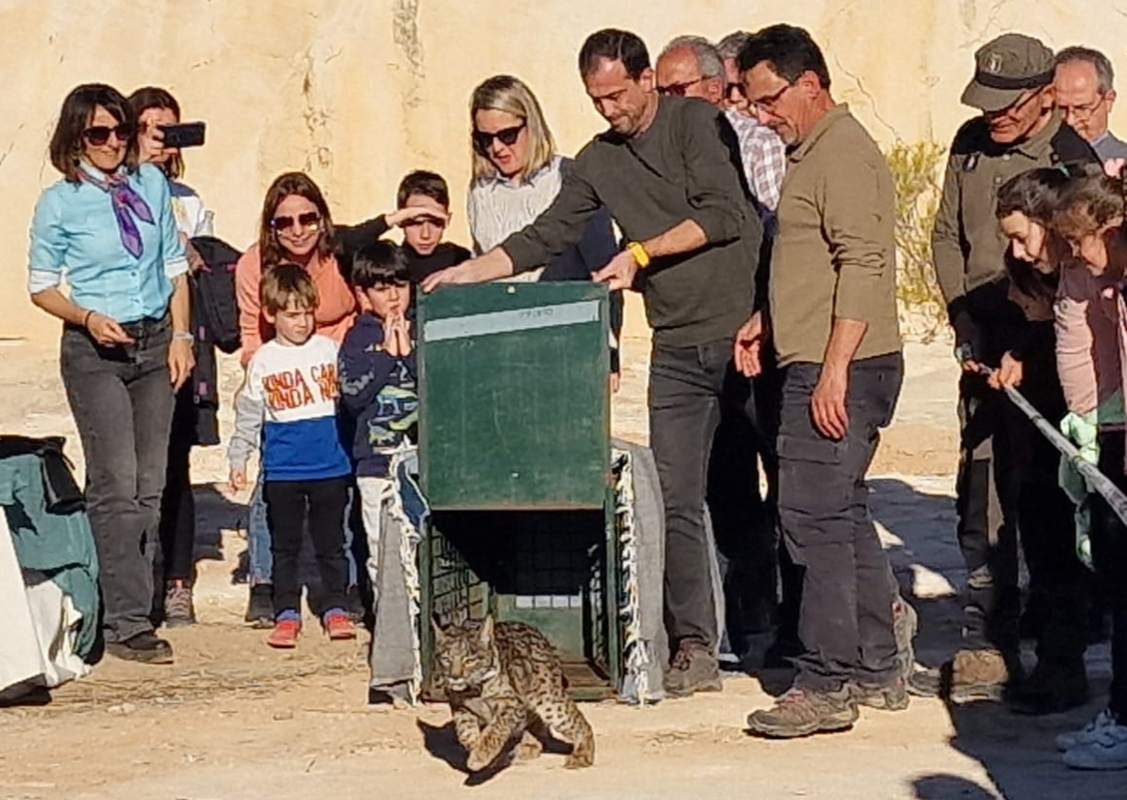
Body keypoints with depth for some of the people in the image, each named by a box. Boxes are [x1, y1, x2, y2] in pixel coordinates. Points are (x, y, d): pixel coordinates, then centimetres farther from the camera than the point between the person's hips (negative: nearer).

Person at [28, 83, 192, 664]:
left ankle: (129, 613, 12)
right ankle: (127, 623, -8)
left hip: (155, 343, 4)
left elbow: (175, 267, 12)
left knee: (150, 485, 4)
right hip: (95, 352, -4)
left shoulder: (151, 184, 7)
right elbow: (42, 287, 3)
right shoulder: (59, 203, -3)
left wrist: (180, 337, 4)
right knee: (116, 485, -10)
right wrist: (88, 319, -14)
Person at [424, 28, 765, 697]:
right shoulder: (599, 161, 13)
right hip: (679, 348, 5)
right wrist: (466, 274, 6)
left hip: (746, 330, -5)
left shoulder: (696, 122, -3)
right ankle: (695, 648, -2)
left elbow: (723, 214, -13)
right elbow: (546, 238, 15)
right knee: (677, 499, -3)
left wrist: (643, 252, -13)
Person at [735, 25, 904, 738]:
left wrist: (834, 371, -25)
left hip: (839, 372, -11)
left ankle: (827, 686, -7)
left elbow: (863, 265, -22)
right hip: (819, 367, 11)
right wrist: (768, 322, 20)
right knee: (843, 515, 14)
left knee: (815, 517, -10)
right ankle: (877, 671, 21)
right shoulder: (813, 153, 19)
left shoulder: (844, 154, -13)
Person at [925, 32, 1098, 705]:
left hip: (1041, 359, -6)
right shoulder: (972, 144, 8)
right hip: (983, 349, 6)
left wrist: (1021, 351, -18)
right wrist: (966, 326, 5)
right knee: (980, 505, 9)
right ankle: (986, 651, 17)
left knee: (1043, 509, -4)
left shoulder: (1073, 161, -12)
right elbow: (948, 235, 15)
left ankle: (1059, 658, 4)